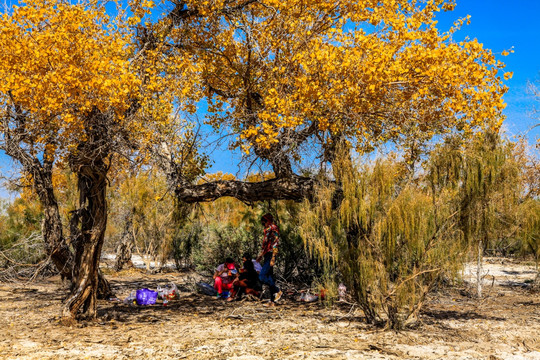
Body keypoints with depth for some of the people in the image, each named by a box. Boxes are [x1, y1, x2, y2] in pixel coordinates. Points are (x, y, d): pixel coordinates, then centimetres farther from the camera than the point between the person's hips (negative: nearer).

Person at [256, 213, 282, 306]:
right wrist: (261, 255, 25)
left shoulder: (273, 229, -10)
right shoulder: (267, 230, 18)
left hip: (270, 256, -9)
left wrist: (273, 258, -22)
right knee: (269, 277, 8)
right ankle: (272, 301, 11)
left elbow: (275, 245, -17)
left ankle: (277, 291, -3)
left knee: (262, 276, -15)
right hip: (266, 256, 9)